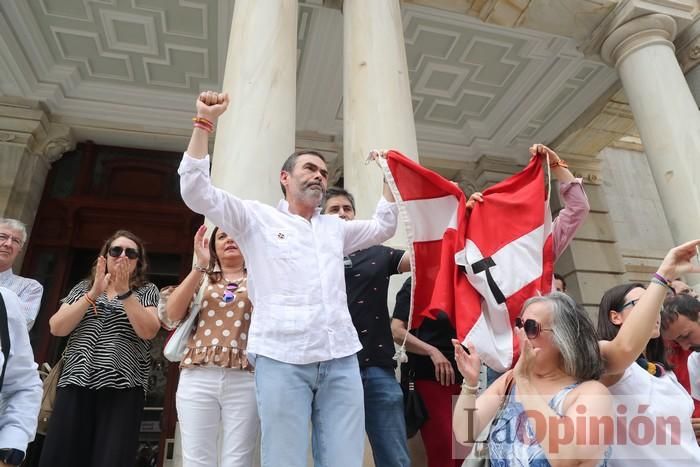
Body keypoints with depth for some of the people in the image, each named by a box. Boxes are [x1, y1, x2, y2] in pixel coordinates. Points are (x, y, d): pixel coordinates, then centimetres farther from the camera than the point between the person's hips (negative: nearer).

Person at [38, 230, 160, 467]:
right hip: (76, 383, 3)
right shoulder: (83, 287, 17)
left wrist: (124, 292, -12)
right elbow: (57, 328, 4)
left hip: (122, 387, -2)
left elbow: (148, 331, -7)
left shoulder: (147, 291, 9)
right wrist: (94, 293, -6)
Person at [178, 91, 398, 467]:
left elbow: (384, 227, 30)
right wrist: (204, 122, -2)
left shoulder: (335, 228, 24)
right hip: (281, 359, -4)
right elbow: (196, 191, 1)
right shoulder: (256, 218, 10)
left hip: (340, 358, 4)